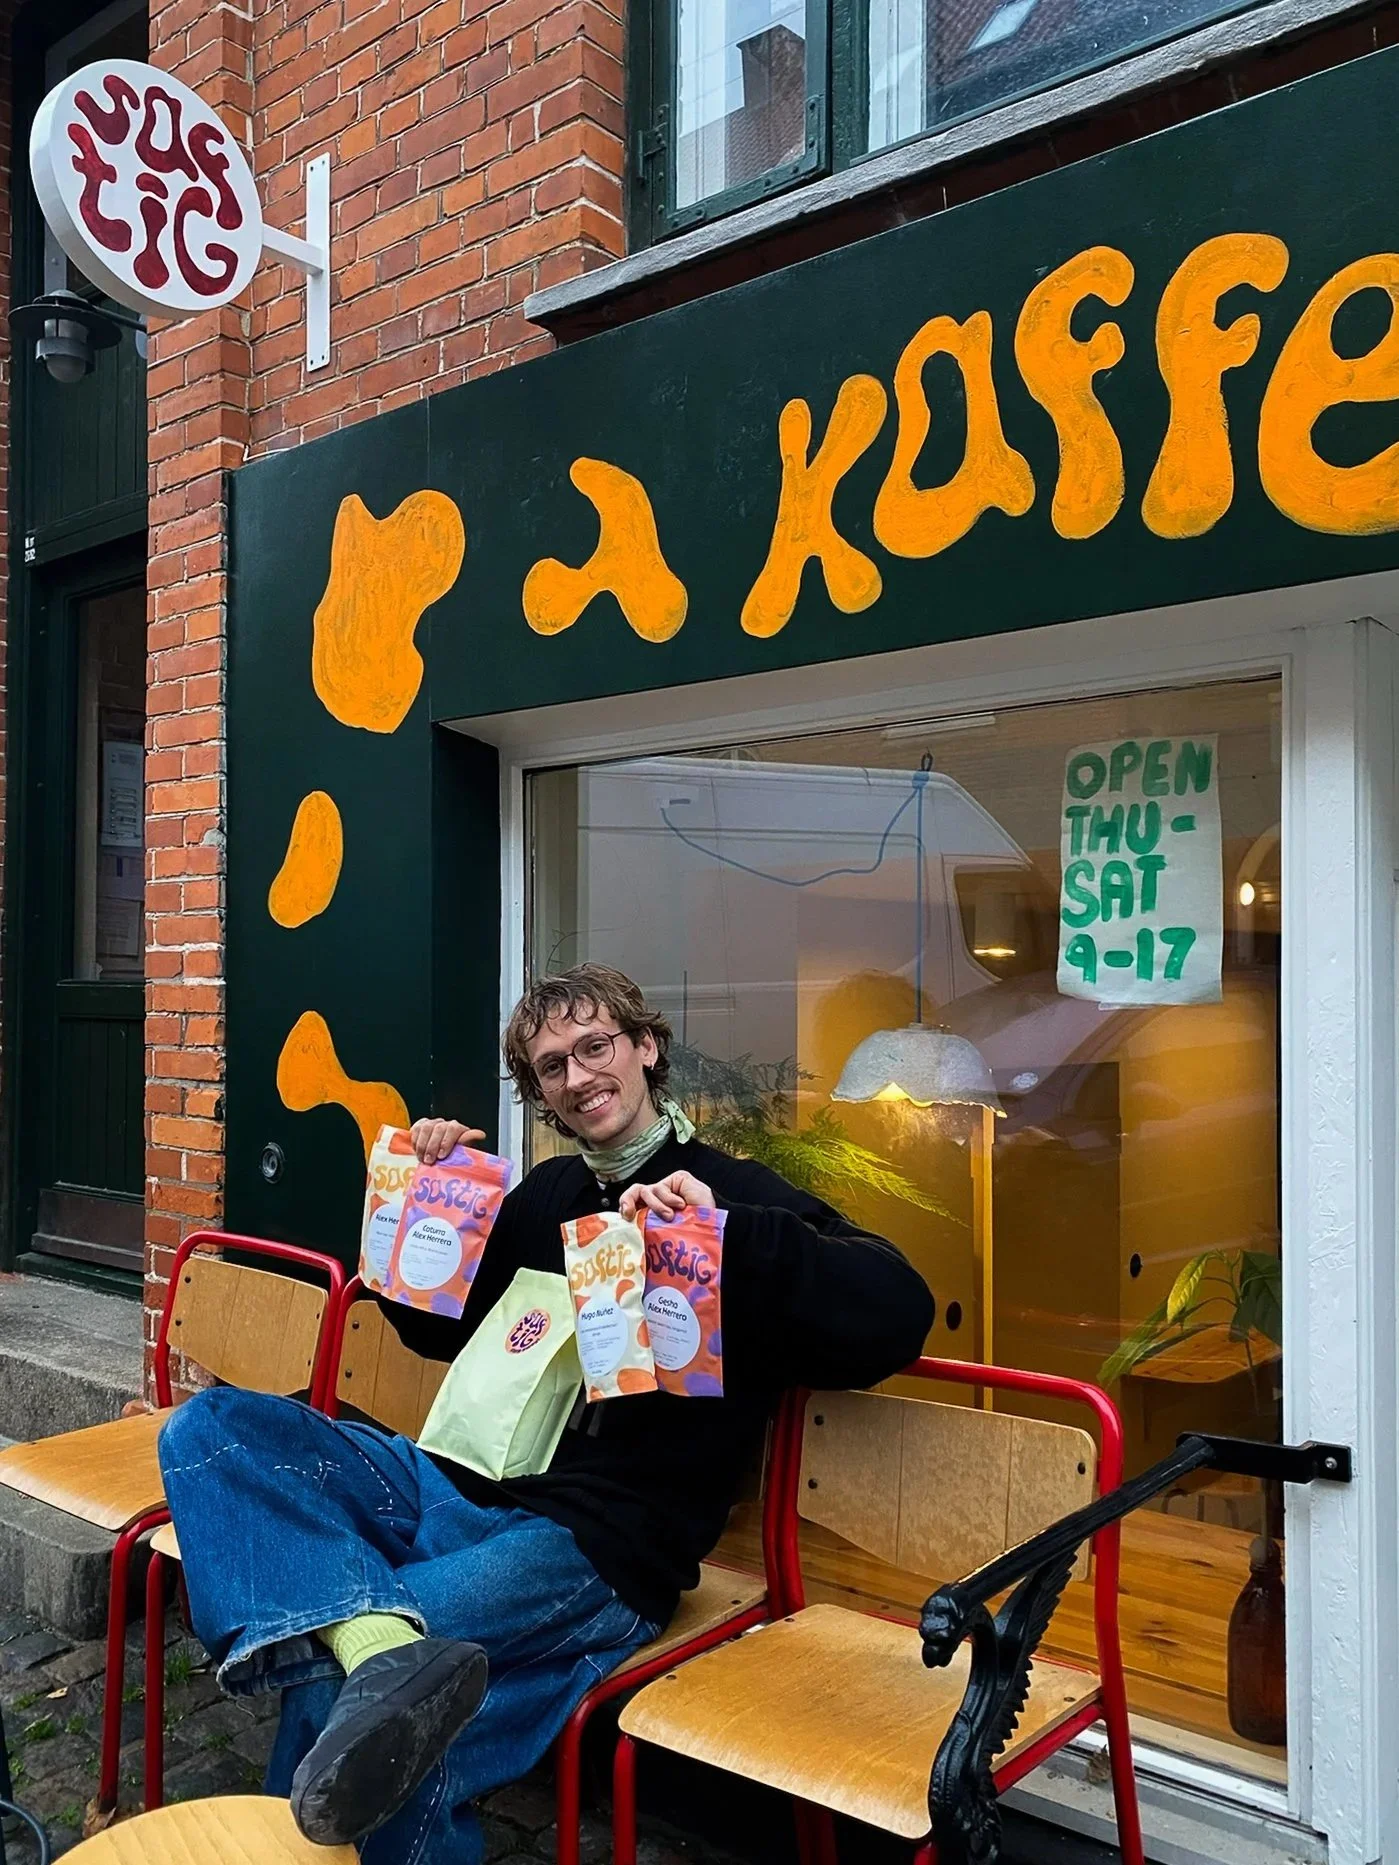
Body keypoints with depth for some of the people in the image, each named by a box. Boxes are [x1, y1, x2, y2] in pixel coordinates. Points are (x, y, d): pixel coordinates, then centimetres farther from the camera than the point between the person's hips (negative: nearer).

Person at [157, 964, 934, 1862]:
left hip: (594, 1544, -8)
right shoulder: (547, 1192, 18)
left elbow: (899, 1314, -17)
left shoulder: (735, 1195, -2)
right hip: (449, 1481, 9)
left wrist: (726, 1233, -26)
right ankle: (379, 1646, -37)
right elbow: (442, 1330, 31)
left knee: (333, 1682, -35)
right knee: (210, 1425, -17)